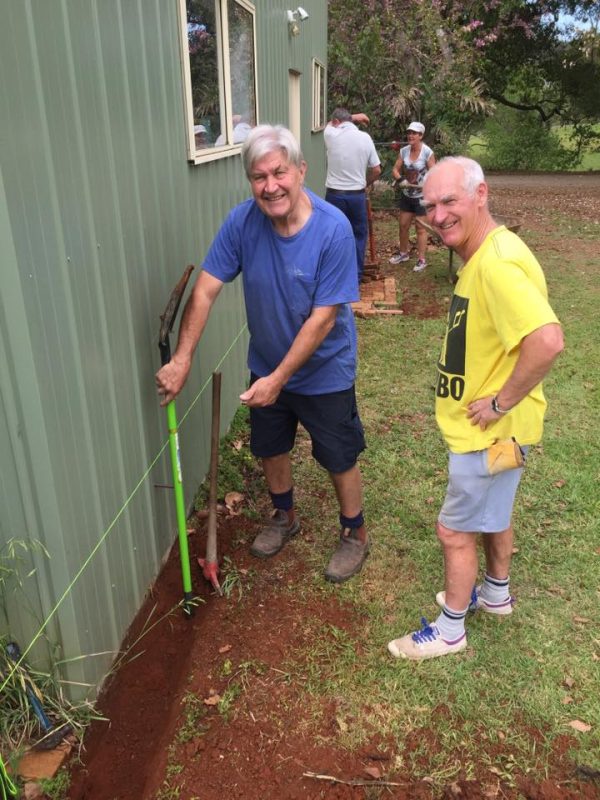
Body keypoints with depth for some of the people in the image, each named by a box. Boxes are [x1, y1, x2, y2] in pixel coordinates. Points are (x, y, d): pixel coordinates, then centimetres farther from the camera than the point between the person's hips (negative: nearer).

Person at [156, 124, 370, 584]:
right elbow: (206, 290, -14)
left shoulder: (333, 229, -26)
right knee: (270, 448, 21)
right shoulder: (243, 221, -16)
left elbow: (322, 318, -26)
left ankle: (355, 534, 37)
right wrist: (182, 359, -21)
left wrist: (279, 378, -25)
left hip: (324, 372, -4)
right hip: (265, 367, 5)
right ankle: (285, 516, 49)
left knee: (339, 459, 11)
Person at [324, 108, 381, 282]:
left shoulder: (331, 134, -4)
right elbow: (376, 170, 2)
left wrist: (353, 117, 32)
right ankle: (356, 276, 16)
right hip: (357, 195, 1)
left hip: (334, 195, -1)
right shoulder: (365, 137, -2)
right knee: (359, 234, 14)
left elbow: (330, 124, 23)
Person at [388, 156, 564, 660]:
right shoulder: (482, 254, 5)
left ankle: (449, 632, 27)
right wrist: (493, 400, 10)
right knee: (492, 514, 26)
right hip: (488, 428, 10)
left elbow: (547, 341, -40)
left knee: (456, 529, 6)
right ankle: (496, 594, 50)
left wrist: (500, 402, -27)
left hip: (490, 431, -10)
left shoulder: (498, 263, -28)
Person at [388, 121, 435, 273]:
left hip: (421, 196, -5)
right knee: (403, 225, 13)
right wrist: (400, 179, -19)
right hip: (406, 195, 5)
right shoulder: (404, 151, -2)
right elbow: (395, 170, 2)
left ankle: (421, 260, 9)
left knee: (420, 228, 1)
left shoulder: (427, 152, -15)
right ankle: (403, 253, 33)